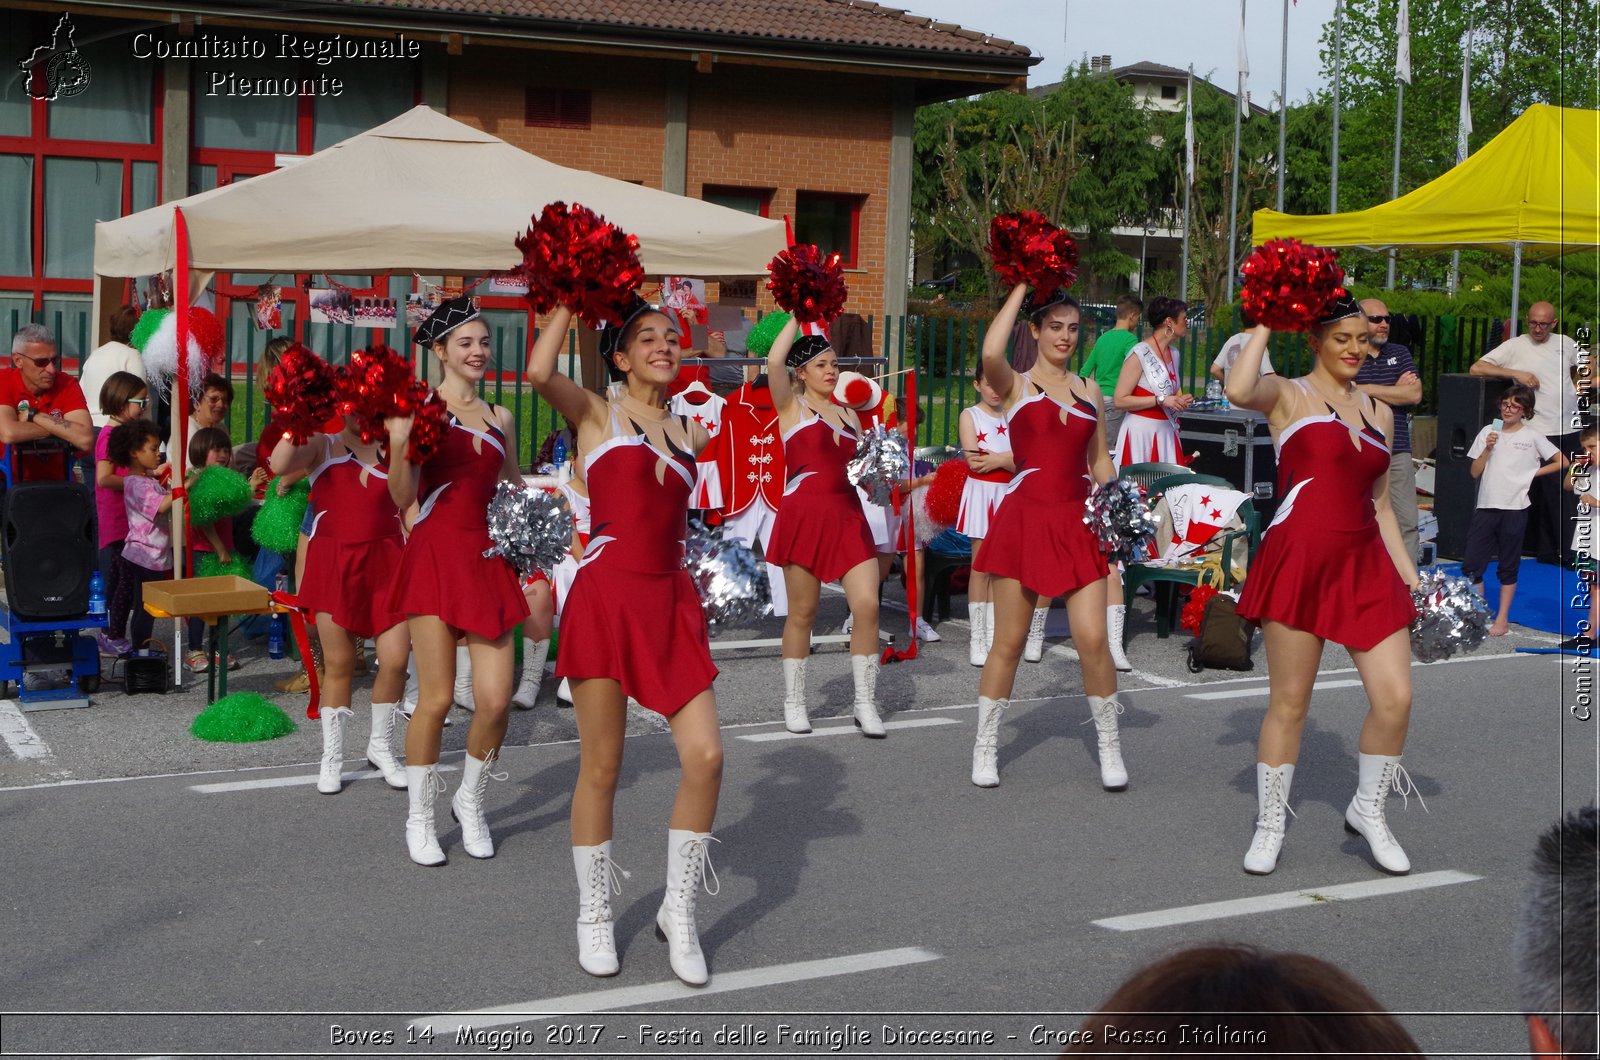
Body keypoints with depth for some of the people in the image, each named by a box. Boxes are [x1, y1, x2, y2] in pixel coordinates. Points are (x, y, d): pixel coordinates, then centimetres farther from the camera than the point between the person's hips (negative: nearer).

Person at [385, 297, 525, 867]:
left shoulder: (500, 418, 14)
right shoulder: (419, 409, -1)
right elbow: (402, 497, -7)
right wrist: (399, 442, -23)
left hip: (487, 559, 4)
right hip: (436, 556, -4)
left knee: (496, 700, -3)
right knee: (436, 697, -3)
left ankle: (470, 802, 21)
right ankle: (420, 816, 15)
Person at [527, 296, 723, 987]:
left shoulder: (688, 433, 17)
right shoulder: (596, 413, 2)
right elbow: (539, 372, -17)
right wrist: (567, 301, -6)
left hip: (672, 601, 4)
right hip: (607, 593, -4)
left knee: (706, 757, -6)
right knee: (601, 767, 3)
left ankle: (678, 911, 11)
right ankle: (595, 914, 21)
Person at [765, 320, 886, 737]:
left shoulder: (848, 414, 18)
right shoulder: (792, 406, 2)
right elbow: (774, 361, -17)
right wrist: (798, 318, -6)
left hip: (848, 515, 4)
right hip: (804, 514, -4)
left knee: (867, 605, -7)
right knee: (802, 613, 3)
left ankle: (866, 704, 1)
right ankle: (794, 703, 16)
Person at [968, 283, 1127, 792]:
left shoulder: (1089, 391, 13)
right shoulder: (1015, 385, 1)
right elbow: (991, 353, -23)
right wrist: (1020, 289, -12)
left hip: (1077, 522, 3)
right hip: (1024, 518, -3)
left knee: (1093, 639, -6)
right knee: (1008, 641, 4)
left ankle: (1109, 746, 10)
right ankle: (986, 745, 20)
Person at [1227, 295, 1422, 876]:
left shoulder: (1379, 411, 18)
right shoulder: (1288, 394, 1)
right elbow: (1239, 391, -24)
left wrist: (1410, 577, 16)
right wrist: (1266, 324, -11)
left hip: (1365, 562, 5)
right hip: (1298, 557, -5)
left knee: (1395, 697, -3)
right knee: (1289, 702, 1)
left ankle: (1368, 811, 19)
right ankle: (1270, 825, 17)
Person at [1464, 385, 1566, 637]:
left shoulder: (1532, 437, 0)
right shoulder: (1488, 432, 7)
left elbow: (1562, 462, 1)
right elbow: (1475, 472, 5)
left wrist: (1532, 473, -2)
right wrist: (1488, 449, -8)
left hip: (1514, 509, -2)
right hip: (1485, 507, 2)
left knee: (1508, 567, 7)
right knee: (1471, 565, -1)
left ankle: (1502, 619, 14)